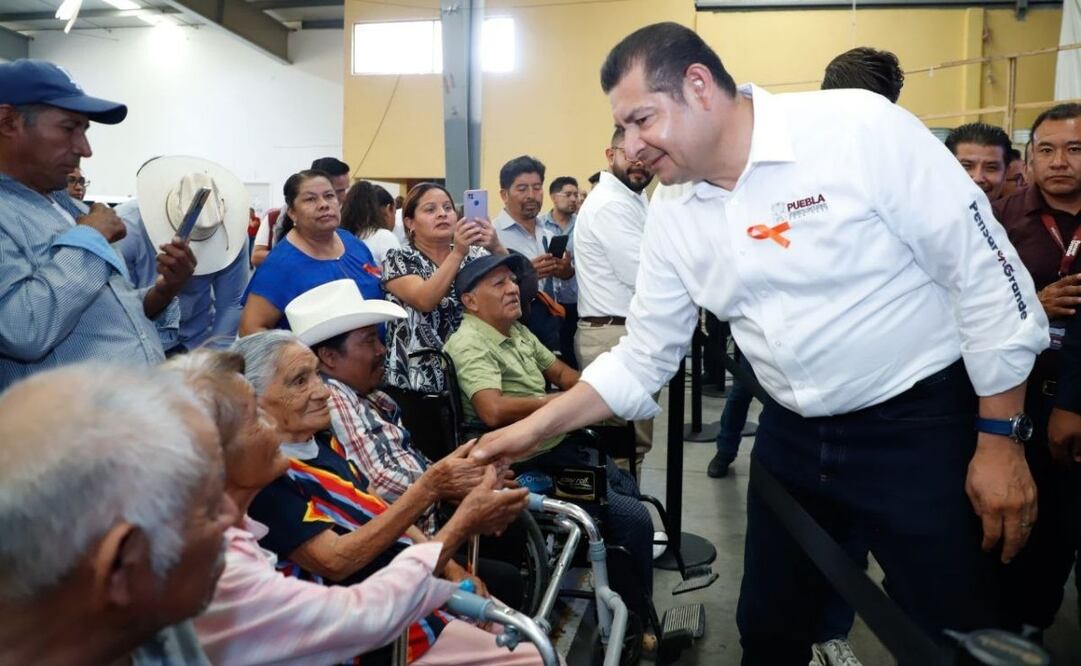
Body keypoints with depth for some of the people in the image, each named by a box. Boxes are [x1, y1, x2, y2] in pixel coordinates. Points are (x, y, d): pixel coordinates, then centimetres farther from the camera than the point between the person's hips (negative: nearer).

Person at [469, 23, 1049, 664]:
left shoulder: (861, 126, -17)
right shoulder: (674, 222, 0)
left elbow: (986, 272, -14)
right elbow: (640, 359, 6)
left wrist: (1001, 439, -12)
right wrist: (531, 430, 0)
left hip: (922, 426, -5)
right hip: (791, 440, 5)